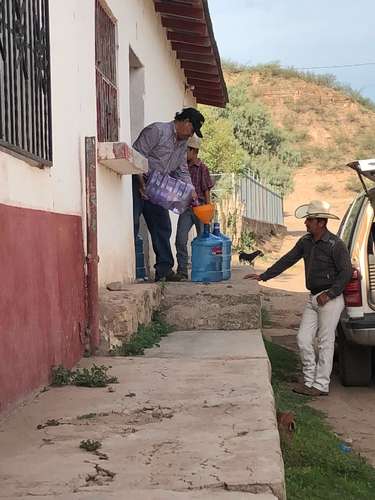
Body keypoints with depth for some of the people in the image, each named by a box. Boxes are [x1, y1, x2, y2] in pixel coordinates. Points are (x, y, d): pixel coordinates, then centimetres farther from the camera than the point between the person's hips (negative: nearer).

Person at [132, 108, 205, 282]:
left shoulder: (182, 143, 14)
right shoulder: (157, 130, -13)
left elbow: (182, 171, 17)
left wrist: (190, 190, 1)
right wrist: (142, 183, -22)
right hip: (137, 184, -9)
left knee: (162, 227, 6)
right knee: (132, 225, -11)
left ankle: (164, 269, 11)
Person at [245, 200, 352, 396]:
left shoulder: (335, 244, -13)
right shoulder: (305, 242, 9)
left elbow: (346, 272, -13)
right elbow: (287, 260, 15)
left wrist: (329, 294, -17)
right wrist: (263, 276, 13)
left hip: (330, 300, -7)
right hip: (313, 299, 7)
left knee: (325, 343, -1)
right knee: (303, 339, 5)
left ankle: (321, 385, 7)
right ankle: (309, 380, 17)